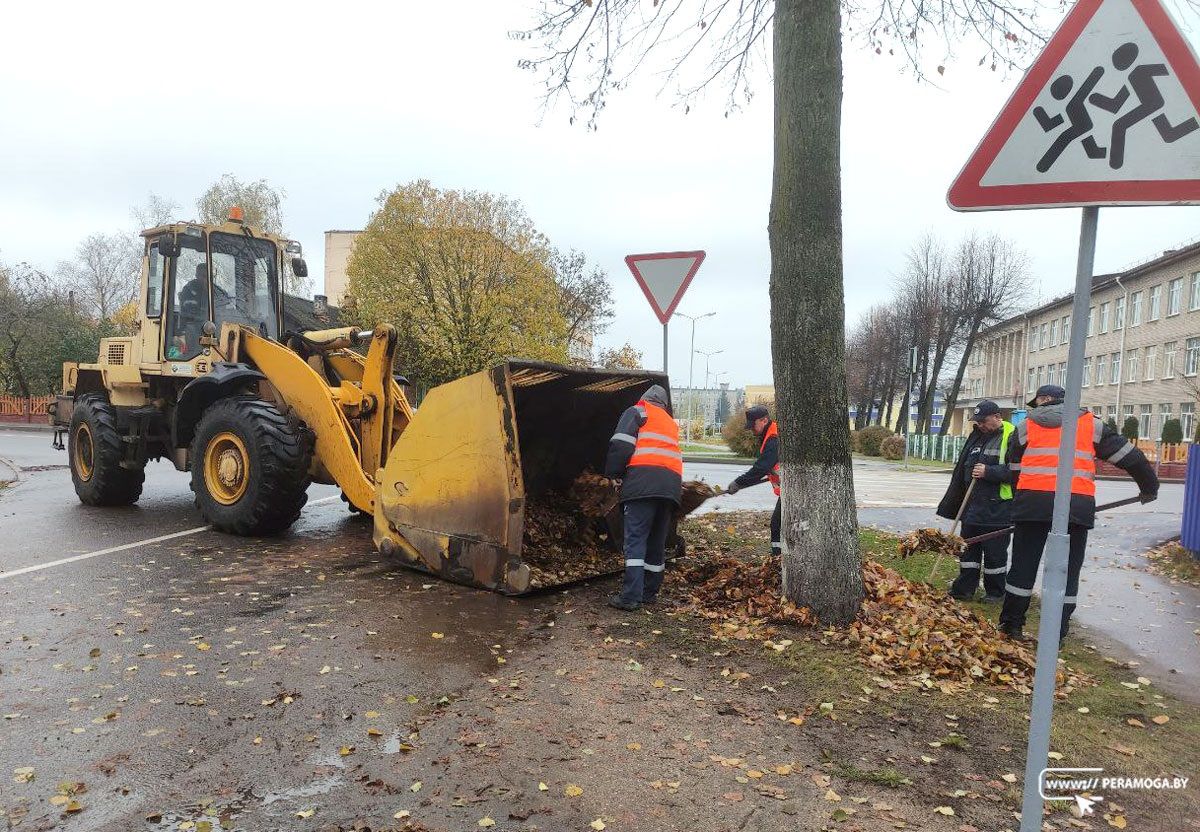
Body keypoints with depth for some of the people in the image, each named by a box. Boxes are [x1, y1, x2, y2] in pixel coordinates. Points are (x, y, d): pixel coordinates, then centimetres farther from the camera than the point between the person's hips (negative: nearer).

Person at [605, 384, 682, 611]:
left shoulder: (638, 411, 12)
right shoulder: (671, 422, 32)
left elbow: (621, 445, -2)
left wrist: (613, 473, 8)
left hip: (644, 480, -6)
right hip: (671, 485, 6)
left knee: (635, 539, -8)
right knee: (657, 541, 13)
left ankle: (631, 596, -13)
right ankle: (650, 592, 18)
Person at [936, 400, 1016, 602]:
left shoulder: (1011, 437, -10)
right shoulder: (977, 436, 15)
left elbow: (1015, 471, -20)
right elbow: (963, 468, 22)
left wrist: (989, 472, -24)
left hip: (997, 509, -8)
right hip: (972, 506, 8)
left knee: (995, 552, 4)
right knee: (969, 549, 12)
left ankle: (995, 592, 18)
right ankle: (964, 589, 20)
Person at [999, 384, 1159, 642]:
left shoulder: (1026, 427, 13)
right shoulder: (1090, 424, 14)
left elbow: (1015, 469, 14)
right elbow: (1128, 455, 15)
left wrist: (1018, 506, 20)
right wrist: (1149, 486, 29)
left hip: (1033, 502, 0)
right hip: (1077, 504, 1)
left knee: (1023, 565, 8)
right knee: (1068, 570, 10)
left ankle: (1012, 625, 14)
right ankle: (1056, 635, 12)